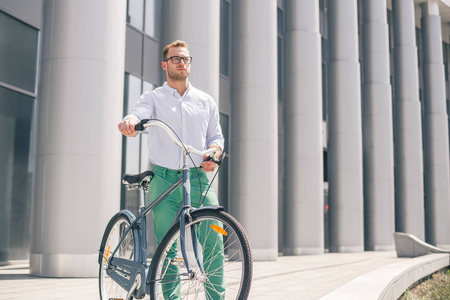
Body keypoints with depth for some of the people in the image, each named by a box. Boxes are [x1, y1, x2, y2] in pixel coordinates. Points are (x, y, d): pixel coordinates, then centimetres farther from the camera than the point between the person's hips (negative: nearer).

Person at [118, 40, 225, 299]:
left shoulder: (206, 101, 16)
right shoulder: (153, 98, 9)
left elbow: (216, 136, 19)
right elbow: (139, 115, -11)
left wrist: (213, 154, -4)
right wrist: (129, 123, -36)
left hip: (199, 179, 1)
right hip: (165, 180, -1)